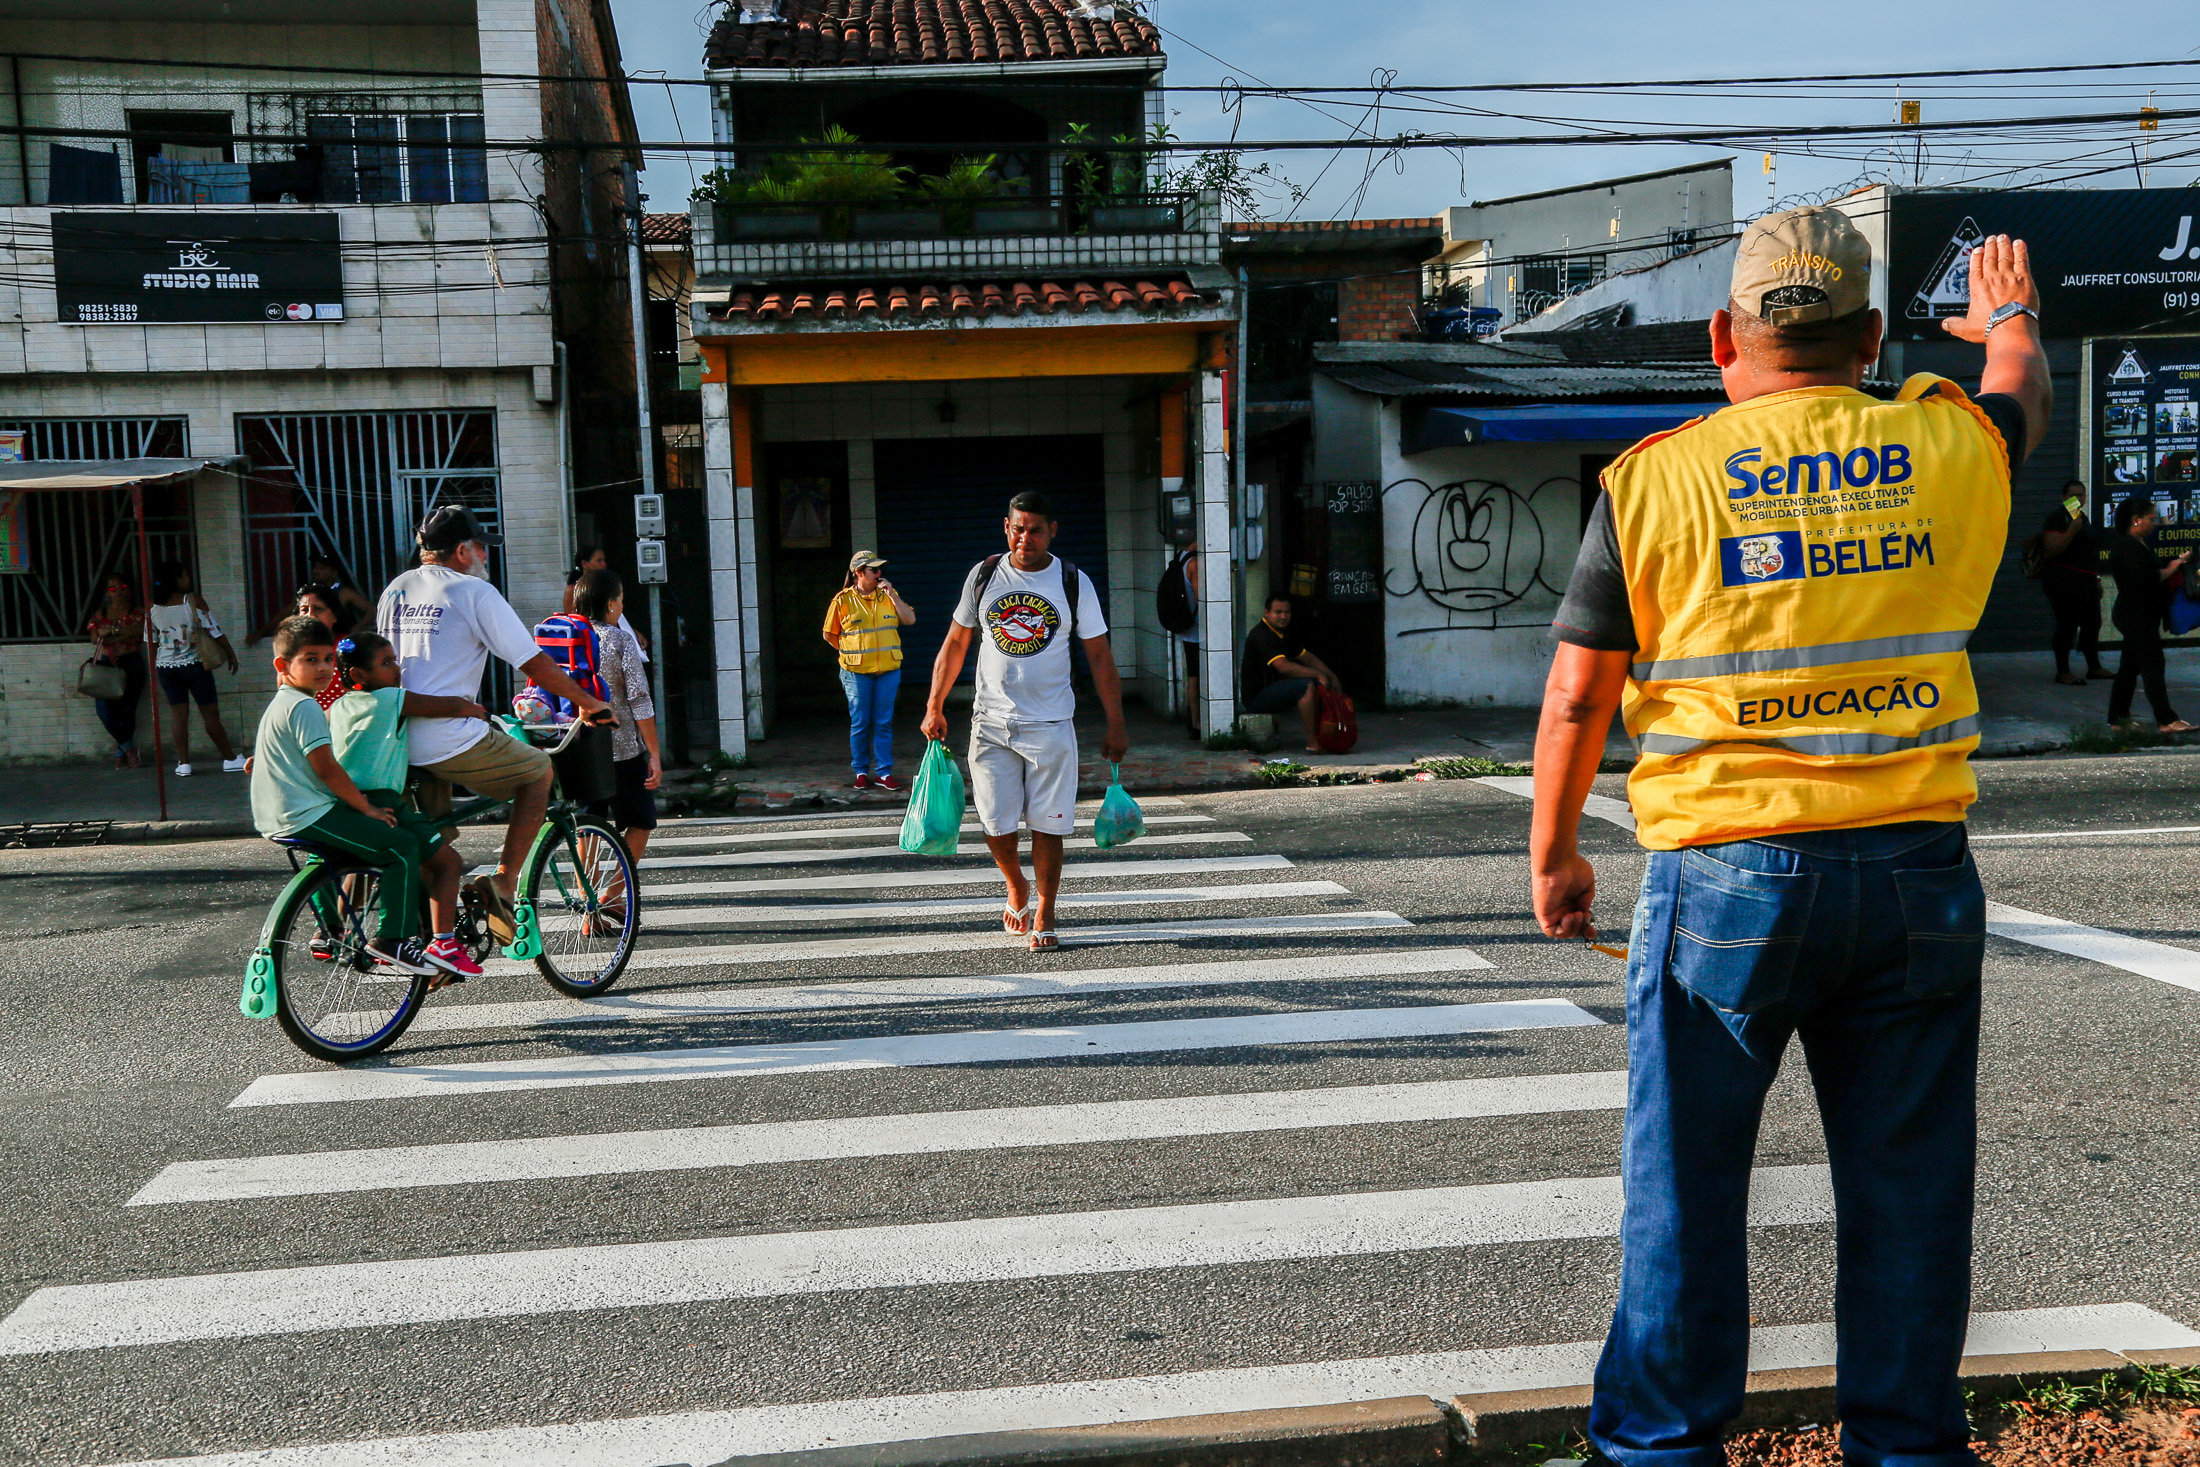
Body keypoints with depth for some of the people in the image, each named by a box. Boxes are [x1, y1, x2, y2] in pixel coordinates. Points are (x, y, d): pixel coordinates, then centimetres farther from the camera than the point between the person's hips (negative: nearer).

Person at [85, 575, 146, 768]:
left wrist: (111, 630, -8)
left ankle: (121, 754, 2)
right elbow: (95, 638, 3)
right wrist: (123, 633, -10)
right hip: (106, 664, 2)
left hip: (131, 663, -2)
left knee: (126, 708, -10)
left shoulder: (137, 613, 10)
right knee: (103, 706, -15)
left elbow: (138, 630, -9)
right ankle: (129, 747, -1)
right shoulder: (100, 614, 16)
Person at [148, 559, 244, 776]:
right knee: (210, 713, 1)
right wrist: (231, 653, -1)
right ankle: (231, 759, 6)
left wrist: (154, 668, 21)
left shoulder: (154, 609, 2)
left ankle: (183, 763, 7)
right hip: (194, 664, -4)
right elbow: (214, 630, -11)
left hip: (166, 667, 4)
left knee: (179, 714, 9)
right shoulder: (193, 600, -11)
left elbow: (152, 642, 9)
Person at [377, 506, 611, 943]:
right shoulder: (474, 592, -5)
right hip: (451, 741, -7)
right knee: (538, 769, 14)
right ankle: (504, 881, 3)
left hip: (395, 740, 7)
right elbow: (535, 664, -7)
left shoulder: (395, 589, 16)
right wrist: (588, 702, 7)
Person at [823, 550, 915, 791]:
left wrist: (892, 594, -6)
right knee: (860, 724, 2)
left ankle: (884, 773, 7)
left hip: (888, 670, 2)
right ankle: (861, 772, 15)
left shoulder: (888, 596, 9)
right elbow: (830, 635, 6)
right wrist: (851, 653, 4)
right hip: (857, 672, -2)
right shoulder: (843, 601, -1)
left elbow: (910, 619, 0)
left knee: (884, 723, 3)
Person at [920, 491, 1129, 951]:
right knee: (996, 824, 4)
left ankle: (1043, 915, 14)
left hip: (1050, 723, -2)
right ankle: (1017, 890, 32)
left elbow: (1100, 657, 2)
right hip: (991, 722, 2)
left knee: (1047, 825, -1)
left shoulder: (1074, 583, -2)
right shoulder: (983, 575, 3)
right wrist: (935, 706, 6)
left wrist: (1116, 725, -1)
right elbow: (956, 643, 12)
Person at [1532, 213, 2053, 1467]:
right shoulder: (1954, 449, 4)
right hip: (1920, 873, 3)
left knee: (1686, 1184, 9)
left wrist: (1552, 852, 11)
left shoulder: (1655, 479, -4)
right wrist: (2012, 317, 52)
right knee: (1908, 1183, 13)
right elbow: (2025, 394, 30)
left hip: (1728, 874, -2)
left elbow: (1579, 693, -2)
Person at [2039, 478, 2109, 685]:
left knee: (2092, 624, 12)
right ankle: (2063, 672, -3)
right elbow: (2052, 548, -20)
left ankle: (2094, 667, 22)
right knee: (2067, 625, -8)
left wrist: (2096, 578, 26)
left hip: (2086, 581, 9)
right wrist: (2072, 530, -28)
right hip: (2065, 580, -9)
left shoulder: (2081, 516, 19)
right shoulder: (2057, 517, -9)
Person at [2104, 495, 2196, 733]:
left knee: (2129, 666, 13)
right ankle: (2167, 720, -14)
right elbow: (2144, 579, -25)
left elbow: (2151, 572, 19)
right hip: (2137, 616, -11)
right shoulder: (2126, 546, -16)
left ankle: (2118, 716, 18)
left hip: (2142, 616, 11)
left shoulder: (2138, 544, 18)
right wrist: (2171, 569, -13)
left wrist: (2176, 563, 8)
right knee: (2153, 666, -12)